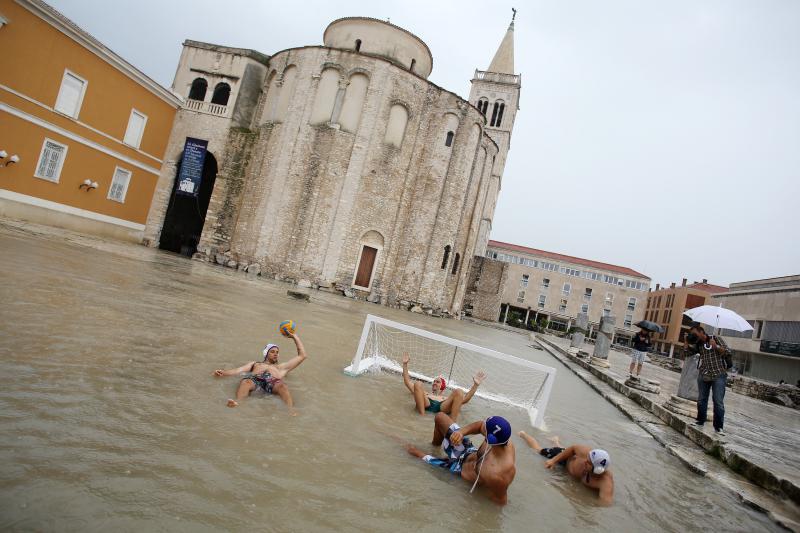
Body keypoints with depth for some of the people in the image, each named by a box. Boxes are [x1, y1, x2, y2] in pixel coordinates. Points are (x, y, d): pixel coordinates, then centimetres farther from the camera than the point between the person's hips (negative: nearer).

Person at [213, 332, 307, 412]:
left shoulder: (282, 367, 40)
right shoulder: (255, 363, 40)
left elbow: (302, 356, 41)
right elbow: (238, 370, 22)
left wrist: (295, 336, 43)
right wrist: (224, 372, 2)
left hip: (274, 382, 0)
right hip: (255, 379, 1)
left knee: (282, 385, -38)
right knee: (246, 381, -37)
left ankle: (292, 411, -63)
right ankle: (237, 402, -64)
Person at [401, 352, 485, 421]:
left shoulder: (446, 399, 42)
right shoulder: (425, 394, 43)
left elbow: (465, 399, 29)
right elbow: (407, 382, 38)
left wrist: (475, 385, 20)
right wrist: (405, 364, 31)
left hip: (443, 407, 0)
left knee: (458, 392, -21)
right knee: (417, 384, -21)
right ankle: (421, 415, -37)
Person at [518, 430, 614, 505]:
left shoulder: (606, 481, -48)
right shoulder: (587, 454, -45)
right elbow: (573, 448, -24)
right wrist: (554, 460, -22)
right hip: (567, 458, -2)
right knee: (538, 449, 23)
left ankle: (556, 440, 74)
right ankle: (523, 434, 54)